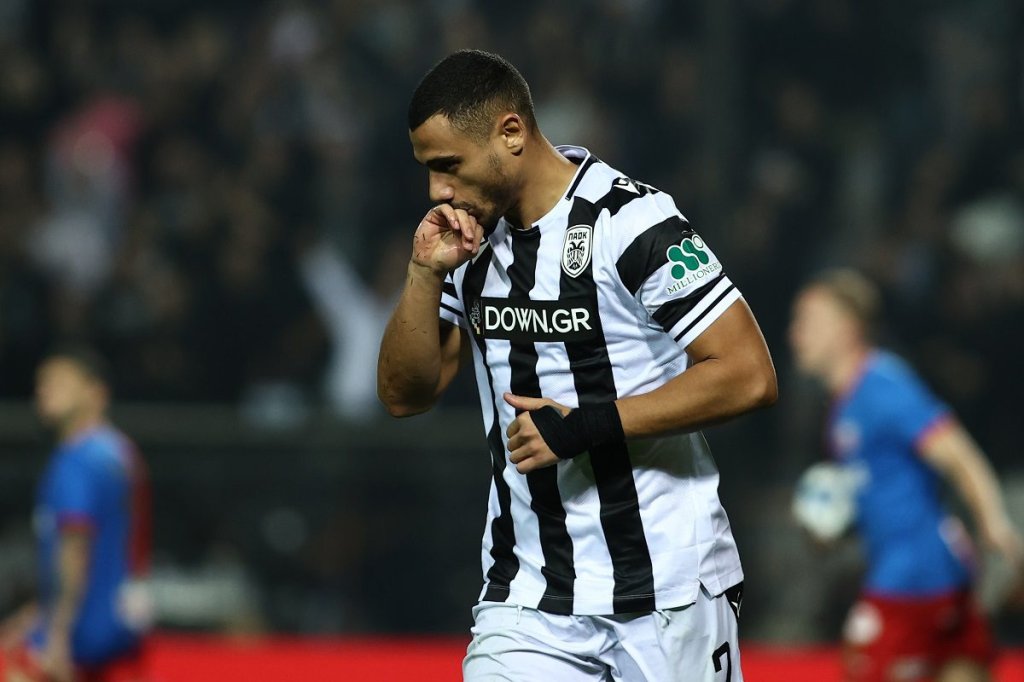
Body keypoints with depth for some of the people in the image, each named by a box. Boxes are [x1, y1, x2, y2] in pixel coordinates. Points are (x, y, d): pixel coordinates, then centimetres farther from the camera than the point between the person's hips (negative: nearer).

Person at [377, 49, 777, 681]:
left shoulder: (631, 221, -14)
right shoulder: (471, 238, 8)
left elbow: (749, 376, -18)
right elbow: (406, 394, 11)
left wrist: (587, 425, -21)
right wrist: (425, 275, -5)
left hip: (669, 587, -5)